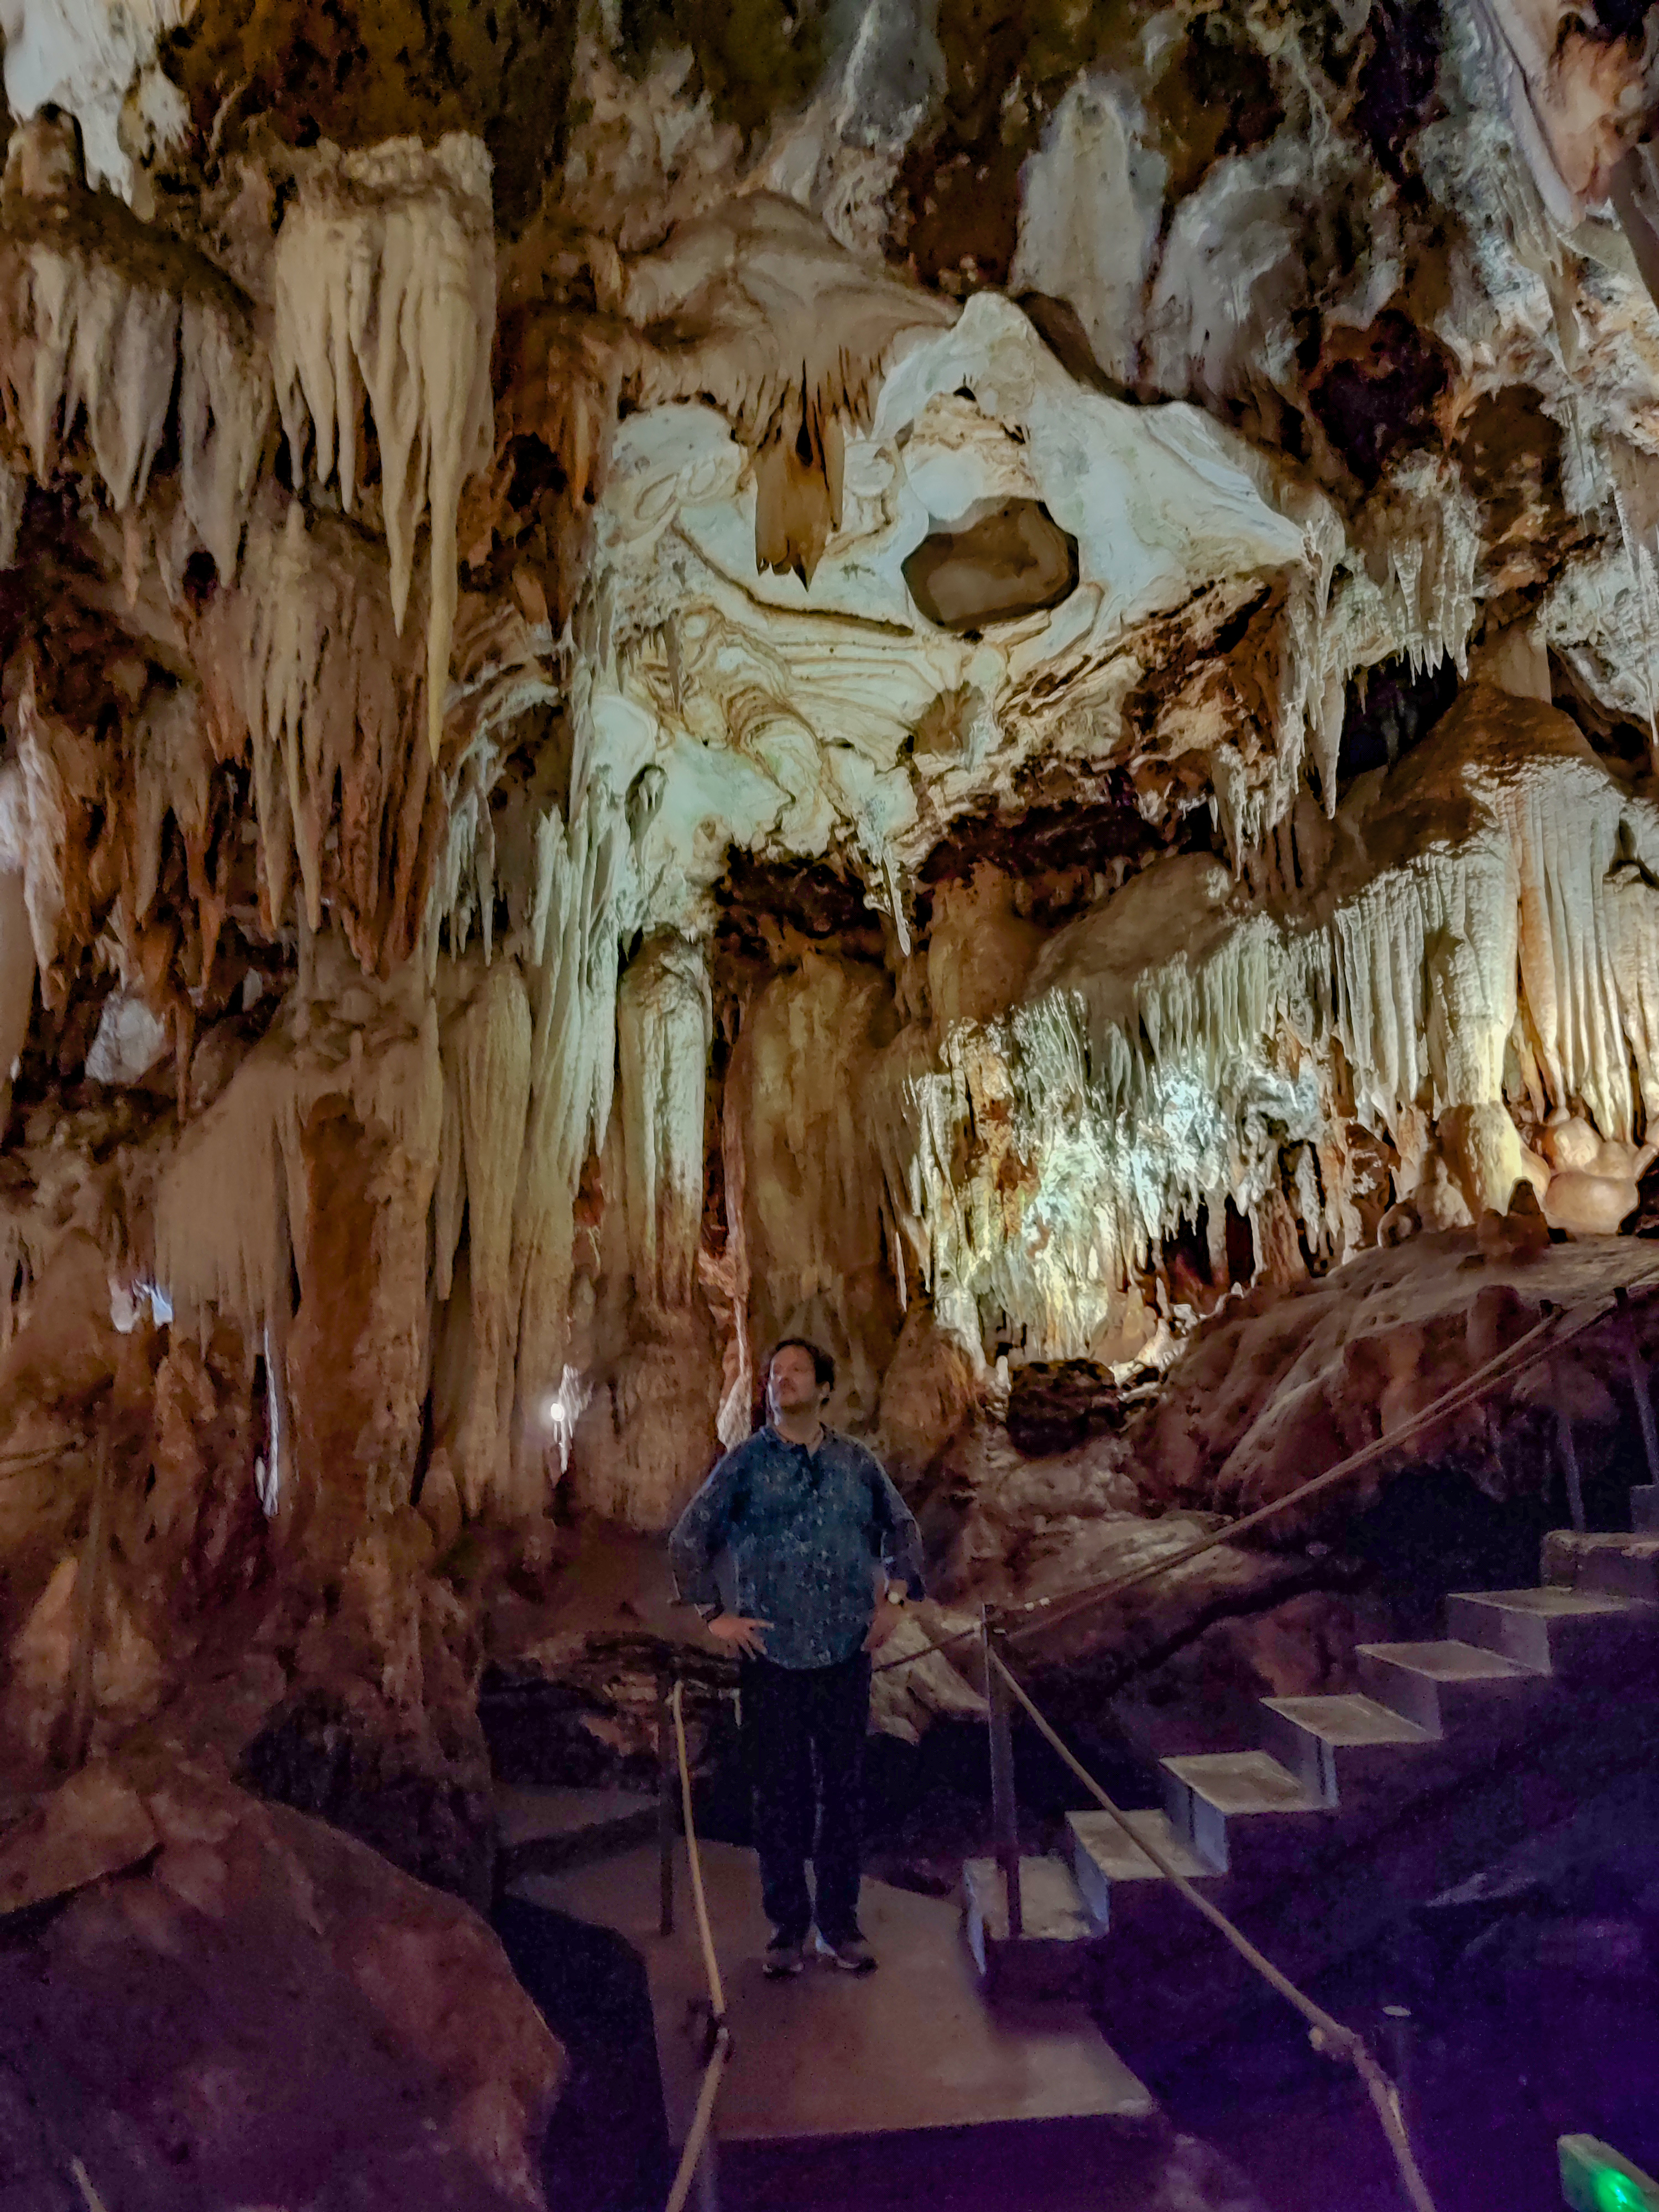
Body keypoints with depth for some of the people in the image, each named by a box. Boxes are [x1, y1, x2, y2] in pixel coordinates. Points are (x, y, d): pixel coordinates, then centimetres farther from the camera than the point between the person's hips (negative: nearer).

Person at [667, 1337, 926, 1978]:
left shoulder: (857, 1462, 4)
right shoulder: (746, 1462, -2)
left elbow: (902, 1527, 17)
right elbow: (687, 1540, 1)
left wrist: (896, 1595, 6)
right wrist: (714, 1613, -4)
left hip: (846, 1654, 2)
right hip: (771, 1655, -2)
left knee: (843, 1789, 10)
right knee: (780, 1794, 7)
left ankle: (840, 1924, 26)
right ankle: (788, 1926, 24)